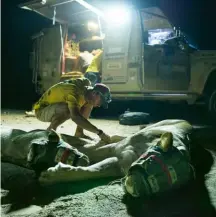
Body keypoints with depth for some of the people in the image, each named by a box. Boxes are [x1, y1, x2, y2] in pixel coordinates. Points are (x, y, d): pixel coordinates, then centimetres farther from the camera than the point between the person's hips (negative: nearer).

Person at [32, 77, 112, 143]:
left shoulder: (87, 85, -10)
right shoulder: (73, 92, -35)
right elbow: (75, 117, -48)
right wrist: (99, 132, -48)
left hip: (58, 107, 8)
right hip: (42, 110, -8)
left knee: (88, 103, -4)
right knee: (68, 109, -37)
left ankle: (79, 132, 0)